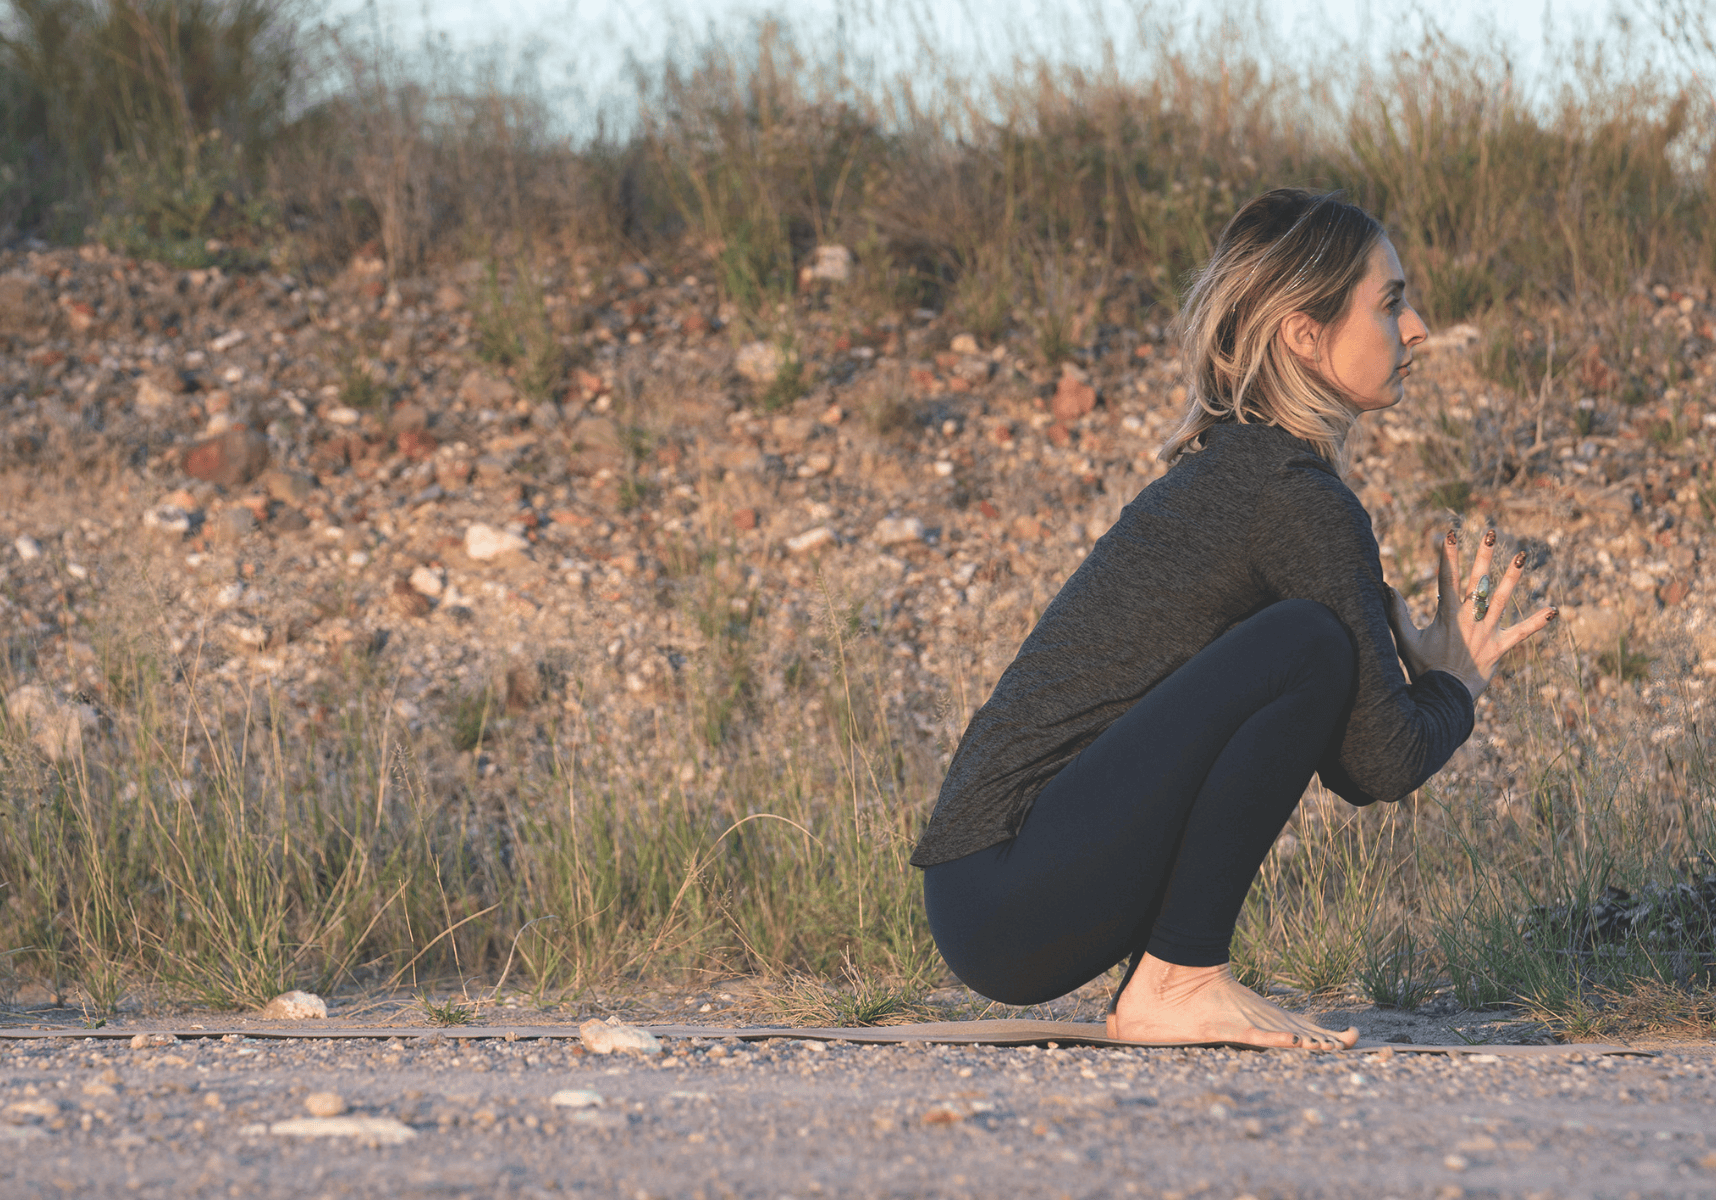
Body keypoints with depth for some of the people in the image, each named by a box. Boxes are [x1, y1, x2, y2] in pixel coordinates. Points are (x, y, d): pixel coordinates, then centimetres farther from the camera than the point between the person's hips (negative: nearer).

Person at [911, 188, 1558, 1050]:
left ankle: (1164, 979, 13)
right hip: (1005, 906, -10)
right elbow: (1383, 762, -12)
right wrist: (1453, 685, 7)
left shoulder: (1226, 467, 17)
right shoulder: (1296, 495, -11)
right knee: (1305, 645, -19)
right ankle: (1172, 986, -11)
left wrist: (1424, 665, 15)